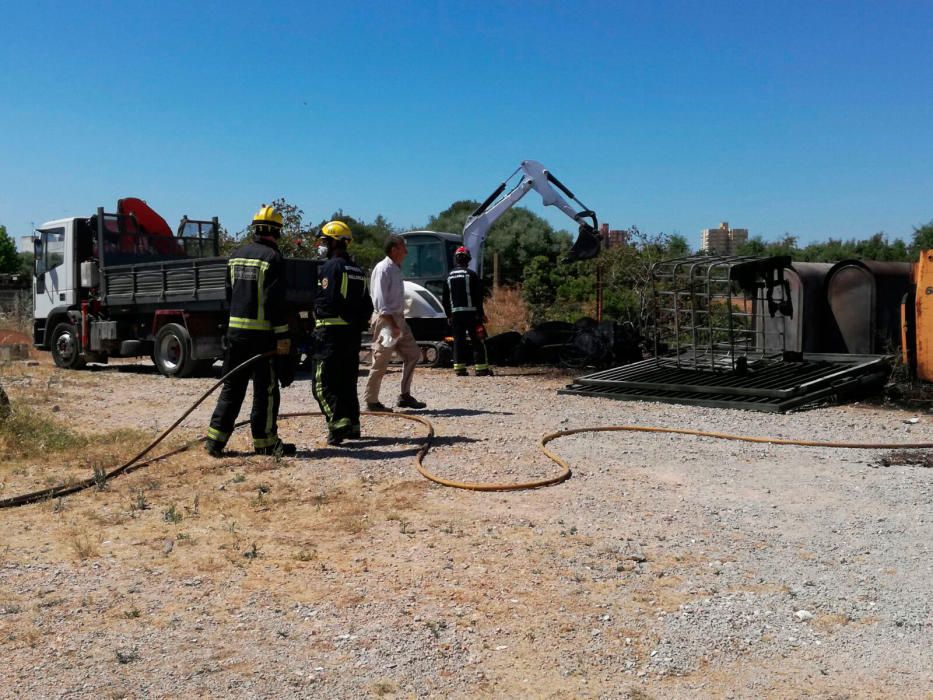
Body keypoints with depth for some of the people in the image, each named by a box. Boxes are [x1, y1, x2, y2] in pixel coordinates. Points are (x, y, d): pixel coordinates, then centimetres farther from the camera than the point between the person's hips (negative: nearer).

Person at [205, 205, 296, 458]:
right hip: (262, 333, -6)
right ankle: (265, 442, 10)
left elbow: (229, 294, 17)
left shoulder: (236, 255, 11)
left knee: (232, 386, 12)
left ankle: (216, 439, 11)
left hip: (235, 329, 7)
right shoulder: (272, 258, -11)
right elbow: (275, 302, -16)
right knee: (265, 388, 3)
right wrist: (282, 337, -14)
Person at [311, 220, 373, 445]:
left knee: (322, 382, -6)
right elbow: (367, 306, 16)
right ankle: (353, 425, 18)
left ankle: (338, 422, -19)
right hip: (353, 333, 9)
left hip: (332, 331, -9)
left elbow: (326, 301, -19)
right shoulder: (357, 270, 16)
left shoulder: (330, 267, -11)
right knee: (347, 381, 16)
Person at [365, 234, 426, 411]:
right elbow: (380, 300, -21)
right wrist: (391, 325, -25)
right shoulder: (383, 269, -14)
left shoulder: (396, 269, 15)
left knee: (413, 354, 10)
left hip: (398, 319, 10)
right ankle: (371, 402, 6)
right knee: (381, 361, -4)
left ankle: (405, 396, 16)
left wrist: (398, 323, 16)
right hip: (385, 319, -10)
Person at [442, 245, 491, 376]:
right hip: (470, 312, -5)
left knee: (458, 340, 8)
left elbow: (445, 298, 14)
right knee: (477, 341, -1)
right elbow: (478, 296, -8)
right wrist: (480, 313, -4)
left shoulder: (449, 276, 11)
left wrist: (449, 315, 19)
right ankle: (481, 368, -4)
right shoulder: (471, 274, -5)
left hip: (455, 313, 5)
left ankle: (459, 368, 6)